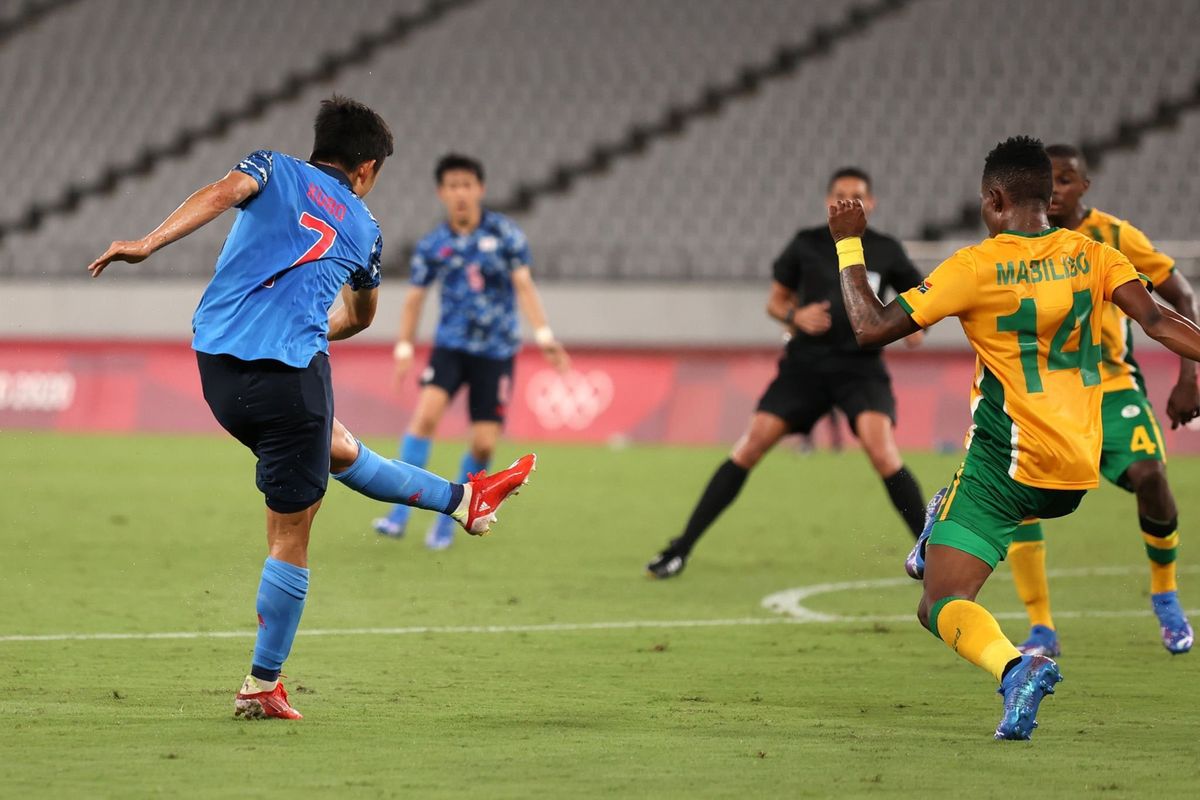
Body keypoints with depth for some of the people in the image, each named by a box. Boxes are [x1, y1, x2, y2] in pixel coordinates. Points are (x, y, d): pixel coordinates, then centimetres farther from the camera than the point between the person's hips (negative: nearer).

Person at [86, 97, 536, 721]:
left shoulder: (275, 170, 13)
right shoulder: (363, 229, 15)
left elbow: (224, 192, -11)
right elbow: (361, 315, 35)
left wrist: (148, 243, -19)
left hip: (217, 366, 5)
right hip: (291, 375, -5)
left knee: (338, 451, 25)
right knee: (290, 537, 4)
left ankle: (463, 500, 44)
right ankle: (262, 686, 6)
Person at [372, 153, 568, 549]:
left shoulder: (504, 233, -3)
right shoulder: (432, 246, 1)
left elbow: (523, 285, -4)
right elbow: (414, 298, 10)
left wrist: (543, 335, -14)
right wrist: (404, 349, 4)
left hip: (497, 350, 0)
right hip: (451, 345, 0)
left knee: (484, 444, -5)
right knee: (427, 412, -23)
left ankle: (447, 521, 17)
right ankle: (400, 513, -19)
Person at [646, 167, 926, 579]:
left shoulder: (885, 251, 3)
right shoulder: (807, 244, 5)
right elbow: (775, 301, 14)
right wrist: (796, 317, -8)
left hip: (861, 365, -1)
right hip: (806, 363, 1)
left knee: (881, 450, -24)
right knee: (750, 447, -7)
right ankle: (680, 549, 0)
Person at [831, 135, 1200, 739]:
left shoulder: (975, 268, -10)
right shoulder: (1090, 255, 1)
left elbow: (871, 327, -10)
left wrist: (849, 245, 0)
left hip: (1007, 466, -6)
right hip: (1077, 474, 6)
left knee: (941, 608, -8)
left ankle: (1014, 667, -35)